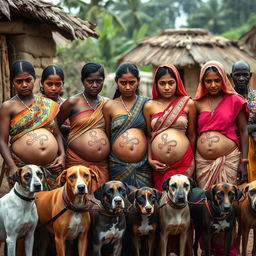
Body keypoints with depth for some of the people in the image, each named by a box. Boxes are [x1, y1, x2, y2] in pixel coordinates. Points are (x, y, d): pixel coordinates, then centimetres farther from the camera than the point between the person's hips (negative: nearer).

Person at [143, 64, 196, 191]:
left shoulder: (188, 104, 3)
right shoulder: (149, 106, 5)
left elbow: (192, 135, 9)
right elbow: (148, 136, 10)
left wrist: (192, 159, 13)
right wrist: (150, 160, 0)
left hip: (184, 164, -1)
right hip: (159, 166, 1)